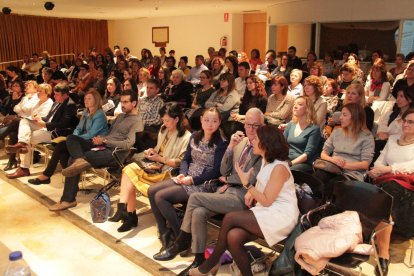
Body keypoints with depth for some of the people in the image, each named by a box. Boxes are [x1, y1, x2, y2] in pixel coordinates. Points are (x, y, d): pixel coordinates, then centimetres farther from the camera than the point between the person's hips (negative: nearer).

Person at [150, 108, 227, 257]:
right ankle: (164, 233, 2)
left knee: (161, 197, -20)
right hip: (187, 178, 8)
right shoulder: (195, 137, 11)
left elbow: (216, 172, -14)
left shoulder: (220, 144, -10)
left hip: (203, 184, -8)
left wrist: (192, 179, -16)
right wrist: (183, 174, -5)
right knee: (152, 191, -6)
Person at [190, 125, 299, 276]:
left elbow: (266, 201, -16)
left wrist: (246, 183, -15)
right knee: (233, 237, -21)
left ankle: (212, 262, -1)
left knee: (230, 218, -20)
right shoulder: (266, 160, 13)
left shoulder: (279, 167, -16)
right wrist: (250, 193, 3)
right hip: (266, 213, 7)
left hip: (281, 217, -7)